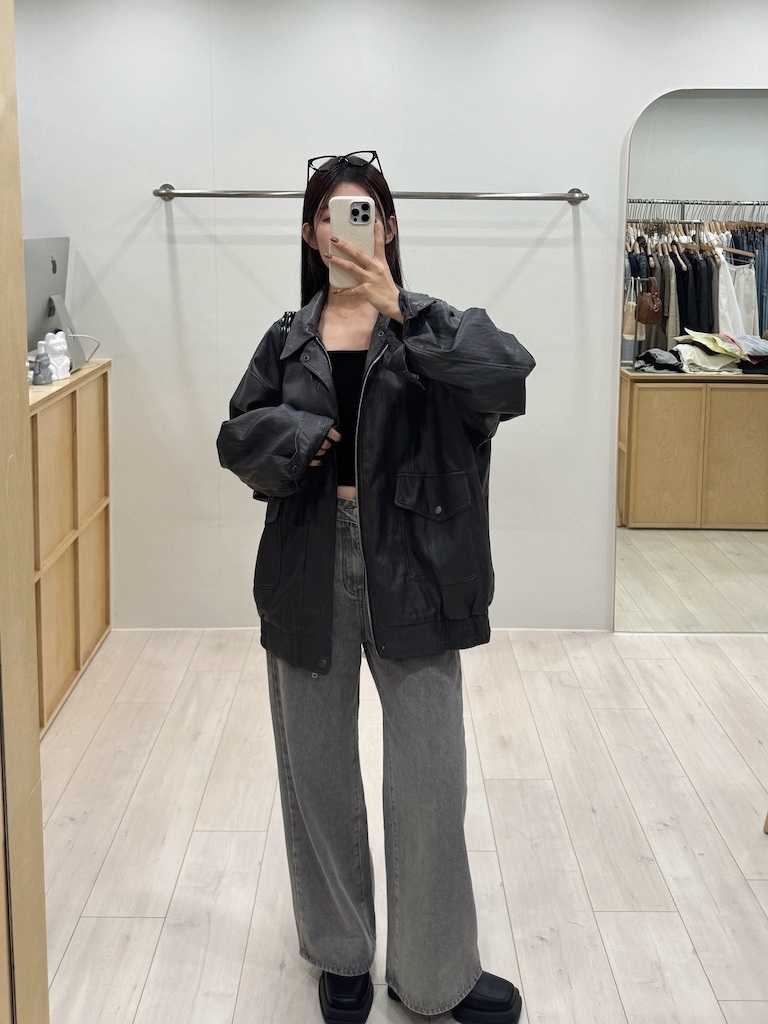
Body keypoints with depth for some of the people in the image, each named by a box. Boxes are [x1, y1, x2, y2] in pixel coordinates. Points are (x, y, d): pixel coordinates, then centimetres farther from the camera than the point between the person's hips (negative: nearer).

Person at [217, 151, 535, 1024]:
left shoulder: (432, 326, 0)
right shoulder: (287, 340, 8)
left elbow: (508, 373, -19)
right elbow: (238, 436, 4)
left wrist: (399, 312, -26)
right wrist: (303, 436, -15)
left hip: (409, 574, -2)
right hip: (308, 575, 3)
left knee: (430, 779, 1)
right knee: (317, 772, 13)